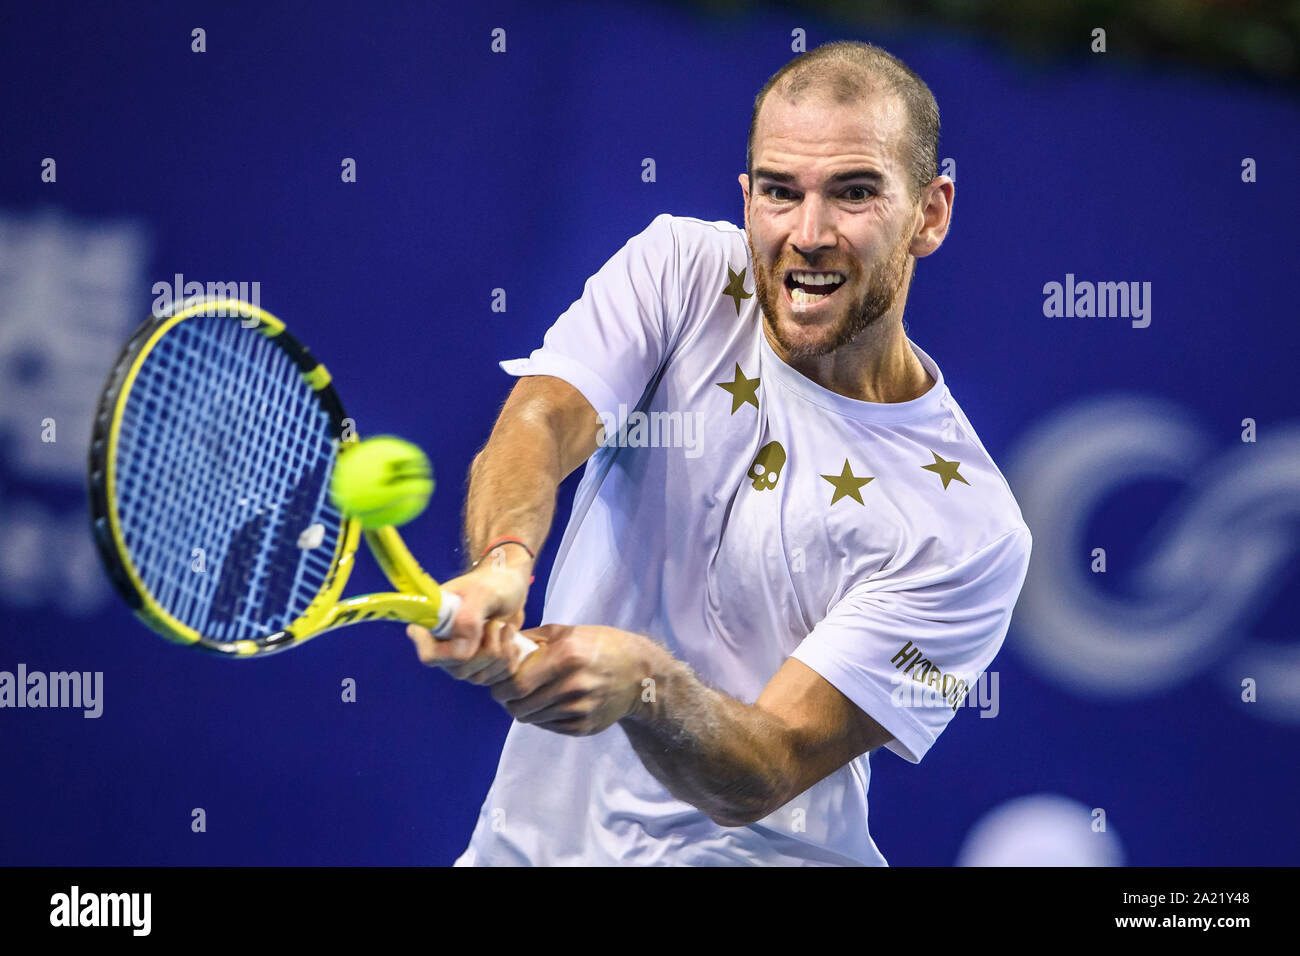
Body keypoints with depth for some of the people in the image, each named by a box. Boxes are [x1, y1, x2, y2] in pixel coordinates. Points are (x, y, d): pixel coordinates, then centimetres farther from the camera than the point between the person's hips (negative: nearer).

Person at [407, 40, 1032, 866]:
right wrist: (504, 561, -37)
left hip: (759, 855, -3)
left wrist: (641, 683, -36)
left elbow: (761, 780, -16)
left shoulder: (969, 530, -13)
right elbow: (537, 427, -15)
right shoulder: (678, 274, 0)